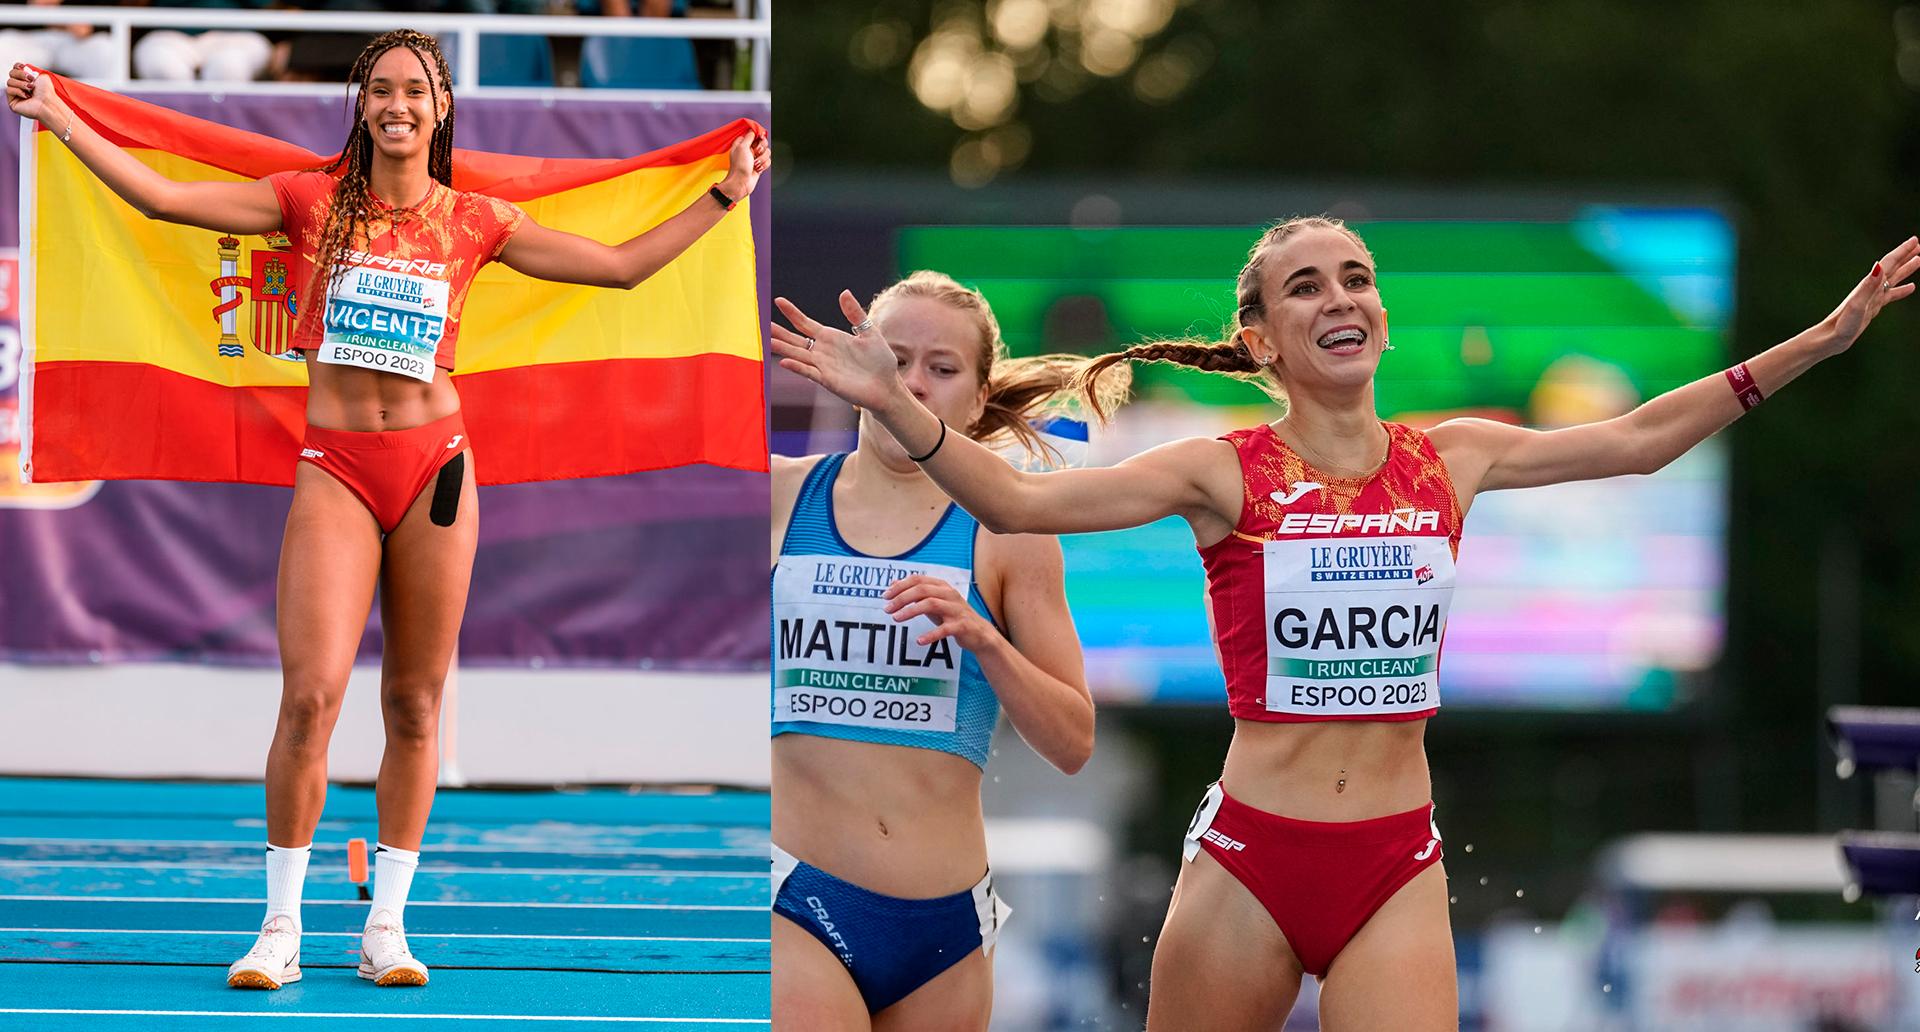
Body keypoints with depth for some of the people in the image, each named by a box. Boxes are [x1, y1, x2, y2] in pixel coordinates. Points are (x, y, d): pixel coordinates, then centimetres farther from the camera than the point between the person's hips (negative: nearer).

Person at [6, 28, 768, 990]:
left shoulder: (476, 222, 7)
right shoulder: (312, 200, 4)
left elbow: (623, 265, 14)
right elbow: (162, 197, 1)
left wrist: (726, 193, 11)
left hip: (433, 465, 2)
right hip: (334, 468, -2)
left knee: (415, 704, 4)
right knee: (310, 694, -13)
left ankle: (387, 927, 12)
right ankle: (280, 930, -5)